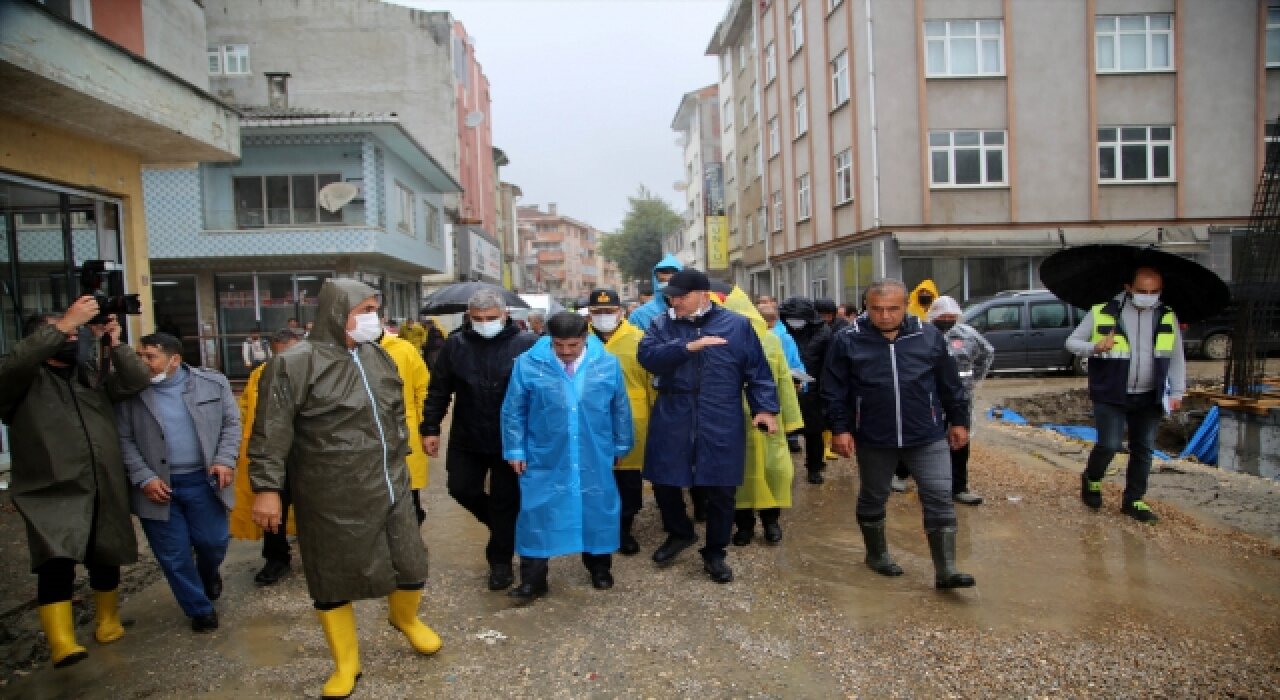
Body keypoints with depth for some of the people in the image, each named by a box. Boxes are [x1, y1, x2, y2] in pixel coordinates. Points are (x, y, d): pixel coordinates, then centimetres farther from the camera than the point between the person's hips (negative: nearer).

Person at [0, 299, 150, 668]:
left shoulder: (93, 374, 14)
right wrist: (66, 322, -24)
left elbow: (138, 381, 1)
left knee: (105, 560, 14)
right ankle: (62, 645, -22)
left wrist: (114, 342, -7)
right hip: (53, 493, -4)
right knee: (57, 562, -23)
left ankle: (107, 621, 34)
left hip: (104, 491, 5)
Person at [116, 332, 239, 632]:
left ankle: (208, 573, 41)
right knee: (174, 555, 6)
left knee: (213, 541, 5)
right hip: (157, 485, 0)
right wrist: (144, 477, -9)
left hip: (202, 480, 0)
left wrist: (225, 460, -10)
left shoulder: (213, 382, -1)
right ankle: (200, 609, 24)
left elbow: (231, 423, 3)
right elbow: (124, 439, 0)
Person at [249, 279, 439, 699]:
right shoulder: (295, 364, -13)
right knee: (334, 580, 9)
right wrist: (266, 487, -17)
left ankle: (405, 618, 45)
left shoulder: (378, 356, 8)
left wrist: (399, 458, 22)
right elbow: (271, 433, -14)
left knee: (411, 563, 13)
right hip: (333, 498, -5)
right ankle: (345, 664, 29)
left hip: (390, 487, 6)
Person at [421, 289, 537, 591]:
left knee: (505, 500, 7)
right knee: (461, 488, 10)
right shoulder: (455, 344, -2)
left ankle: (500, 561, 25)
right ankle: (501, 525, 38)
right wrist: (430, 428, 1)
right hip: (467, 438, 3)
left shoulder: (527, 343, -11)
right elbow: (438, 390, 4)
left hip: (511, 439, -3)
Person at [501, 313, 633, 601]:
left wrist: (620, 446, 12)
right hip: (544, 461, -1)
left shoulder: (607, 364, -4)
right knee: (537, 516, 3)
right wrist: (515, 450, -1)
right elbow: (513, 411, -1)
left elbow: (621, 409, 7)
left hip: (595, 460, 2)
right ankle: (533, 580, 17)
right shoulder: (528, 364, -9)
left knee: (598, 512, 14)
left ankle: (599, 568, 36)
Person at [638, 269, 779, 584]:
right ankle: (679, 533, 38)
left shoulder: (736, 324, 1)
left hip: (721, 424, -1)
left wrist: (764, 407, -7)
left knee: (721, 490, 7)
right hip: (672, 422, 1)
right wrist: (687, 347, -23)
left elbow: (757, 370, 2)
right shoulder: (662, 325, 4)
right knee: (664, 482, 9)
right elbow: (647, 356, -14)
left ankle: (714, 553, 27)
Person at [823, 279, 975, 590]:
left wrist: (958, 420, 10)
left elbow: (949, 384, 8)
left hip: (928, 436, 1)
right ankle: (876, 553, 36)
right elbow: (834, 390, -3)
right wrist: (840, 428, -7)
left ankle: (945, 570, 7)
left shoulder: (929, 336, -1)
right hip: (873, 439, 0)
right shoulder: (848, 340, -7)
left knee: (939, 497, -2)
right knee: (872, 498, 14)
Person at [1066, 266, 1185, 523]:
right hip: (1110, 396, -4)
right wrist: (1095, 347, -22)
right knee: (1109, 445, -10)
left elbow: (1176, 358, 13)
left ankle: (1133, 501, 23)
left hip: (1149, 399, 4)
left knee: (1143, 449, 9)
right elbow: (1071, 342, -2)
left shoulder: (1167, 317, 4)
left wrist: (1178, 391, 6)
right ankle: (1090, 480, 20)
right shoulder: (1103, 312, -8)